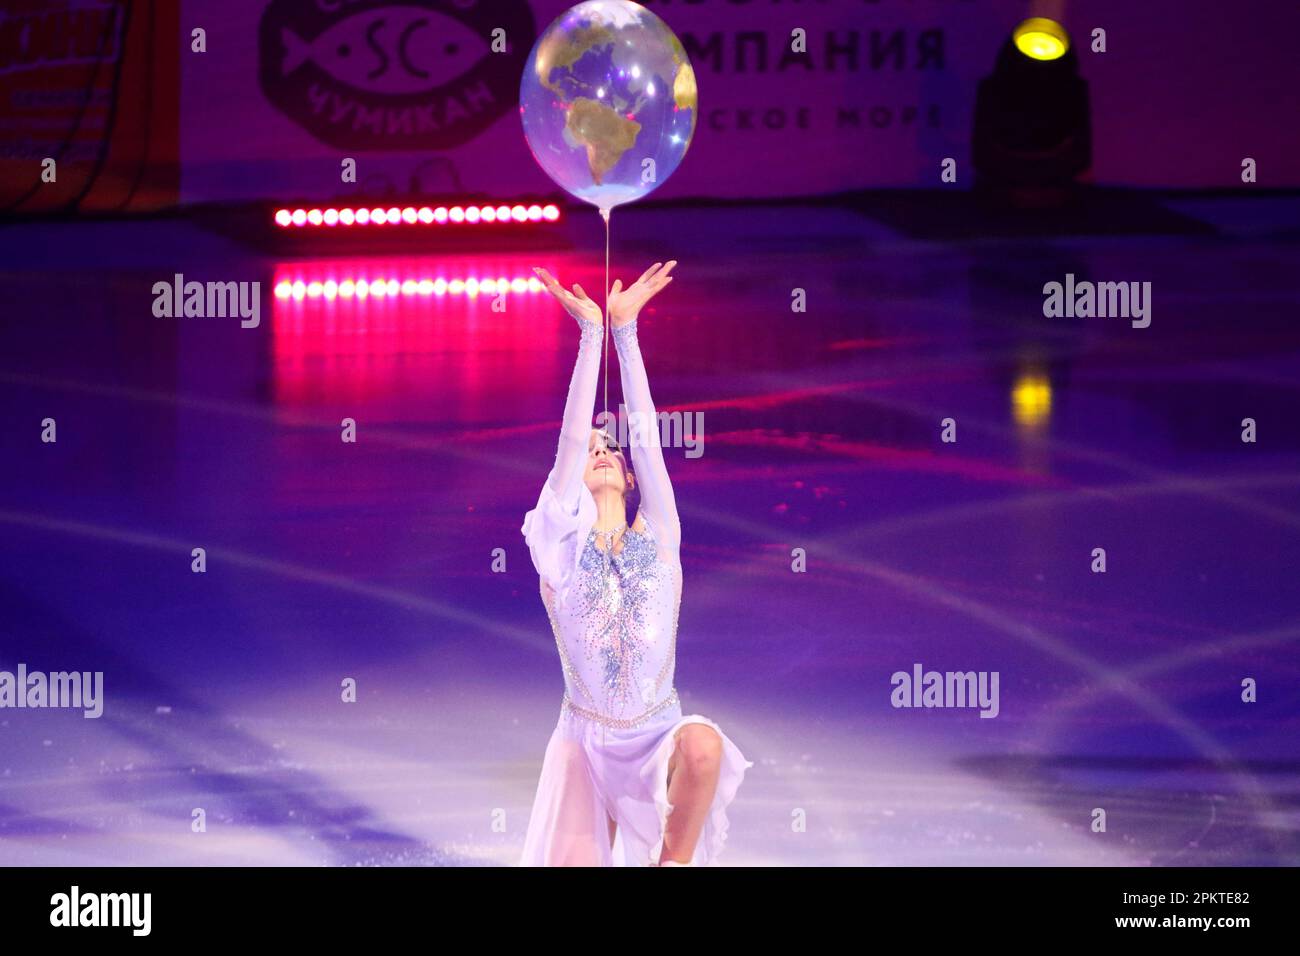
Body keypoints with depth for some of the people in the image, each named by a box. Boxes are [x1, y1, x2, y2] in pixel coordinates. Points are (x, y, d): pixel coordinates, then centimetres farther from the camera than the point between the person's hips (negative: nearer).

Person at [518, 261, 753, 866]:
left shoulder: (657, 538, 3)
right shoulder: (562, 544, -1)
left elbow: (645, 435, -3)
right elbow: (572, 438, -9)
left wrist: (626, 330, -6)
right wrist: (591, 333, -10)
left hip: (658, 739, 0)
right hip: (588, 746, 0)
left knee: (703, 745, -32)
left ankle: (675, 861, -9)